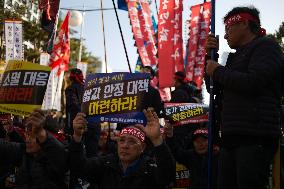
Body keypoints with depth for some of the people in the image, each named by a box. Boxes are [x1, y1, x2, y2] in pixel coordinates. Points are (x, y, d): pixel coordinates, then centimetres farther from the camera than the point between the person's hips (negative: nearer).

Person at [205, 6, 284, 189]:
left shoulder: (266, 46, -1)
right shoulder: (237, 55, 24)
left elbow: (252, 83, -17)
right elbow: (216, 89, 27)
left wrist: (218, 71, -3)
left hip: (255, 138, -8)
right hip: (232, 137, 8)